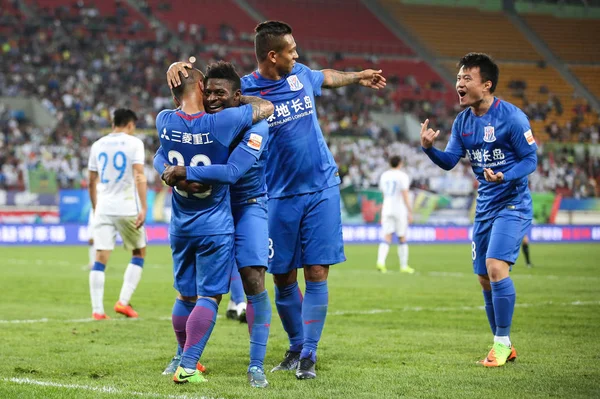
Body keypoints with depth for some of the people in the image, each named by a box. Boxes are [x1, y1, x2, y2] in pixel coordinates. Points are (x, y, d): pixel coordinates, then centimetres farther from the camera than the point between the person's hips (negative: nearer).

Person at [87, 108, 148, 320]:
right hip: (127, 208, -3)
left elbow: (92, 181, 16)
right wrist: (143, 208, -14)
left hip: (103, 208, 3)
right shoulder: (134, 143, -2)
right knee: (139, 254, 13)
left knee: (100, 258, 1)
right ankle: (123, 301, 3)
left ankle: (97, 309, -6)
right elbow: (139, 176, -12)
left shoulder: (98, 145, 11)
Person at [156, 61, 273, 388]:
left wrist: (186, 173, -37)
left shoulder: (253, 125, -24)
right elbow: (161, 156, -7)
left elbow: (231, 172, -36)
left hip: (247, 205, -4)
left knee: (253, 280, -16)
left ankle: (256, 364, -6)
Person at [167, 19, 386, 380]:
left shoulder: (301, 75, 4)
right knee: (284, 279, 5)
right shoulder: (245, 90, -8)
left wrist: (357, 77, 42)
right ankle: (296, 346, 25)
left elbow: (326, 77, 27)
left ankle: (308, 355, 2)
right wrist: (181, 66, -25)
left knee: (317, 274, -4)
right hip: (282, 196, -2)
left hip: (322, 190, 2)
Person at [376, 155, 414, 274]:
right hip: (400, 210, -4)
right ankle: (404, 266, 15)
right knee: (402, 238, 8)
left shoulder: (384, 176, 10)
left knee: (386, 239, -2)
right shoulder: (402, 176, -7)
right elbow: (405, 195, -14)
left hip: (386, 209, 4)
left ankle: (380, 261, -24)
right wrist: (410, 212, -11)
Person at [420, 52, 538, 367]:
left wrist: (504, 177, -29)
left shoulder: (512, 117, -14)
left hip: (512, 204, -7)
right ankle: (504, 347, 23)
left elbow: (531, 159, -12)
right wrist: (429, 149, -14)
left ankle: (502, 342, -8)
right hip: (484, 207, 7)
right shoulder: (462, 122, 5)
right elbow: (450, 161, 6)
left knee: (495, 266, -21)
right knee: (485, 279, 9)